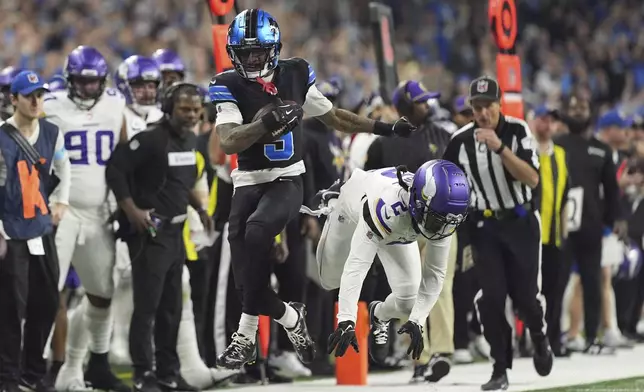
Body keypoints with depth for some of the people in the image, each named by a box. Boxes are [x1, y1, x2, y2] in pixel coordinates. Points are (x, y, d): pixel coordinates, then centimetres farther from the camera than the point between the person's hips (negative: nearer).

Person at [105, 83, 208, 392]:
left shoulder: (191, 140, 10)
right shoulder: (150, 139, -16)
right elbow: (115, 169, -18)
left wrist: (199, 208, 18)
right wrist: (132, 210, -20)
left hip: (176, 231, 9)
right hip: (149, 231, -9)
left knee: (171, 306, 13)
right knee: (147, 305, -7)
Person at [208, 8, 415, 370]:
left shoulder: (296, 75, 3)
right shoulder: (229, 86, -4)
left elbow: (333, 117, 18)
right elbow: (228, 142, -18)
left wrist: (385, 128, 17)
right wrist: (265, 123, -34)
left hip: (287, 181, -1)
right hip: (248, 183, 1)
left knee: (256, 231, -30)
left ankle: (248, 334, -21)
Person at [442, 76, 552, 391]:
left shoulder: (517, 131, -12)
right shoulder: (460, 140, -5)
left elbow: (532, 179, -22)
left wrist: (500, 148, -31)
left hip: (521, 222, -1)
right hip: (484, 226, 1)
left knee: (525, 293, 2)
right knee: (491, 296, -8)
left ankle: (539, 338, 35)